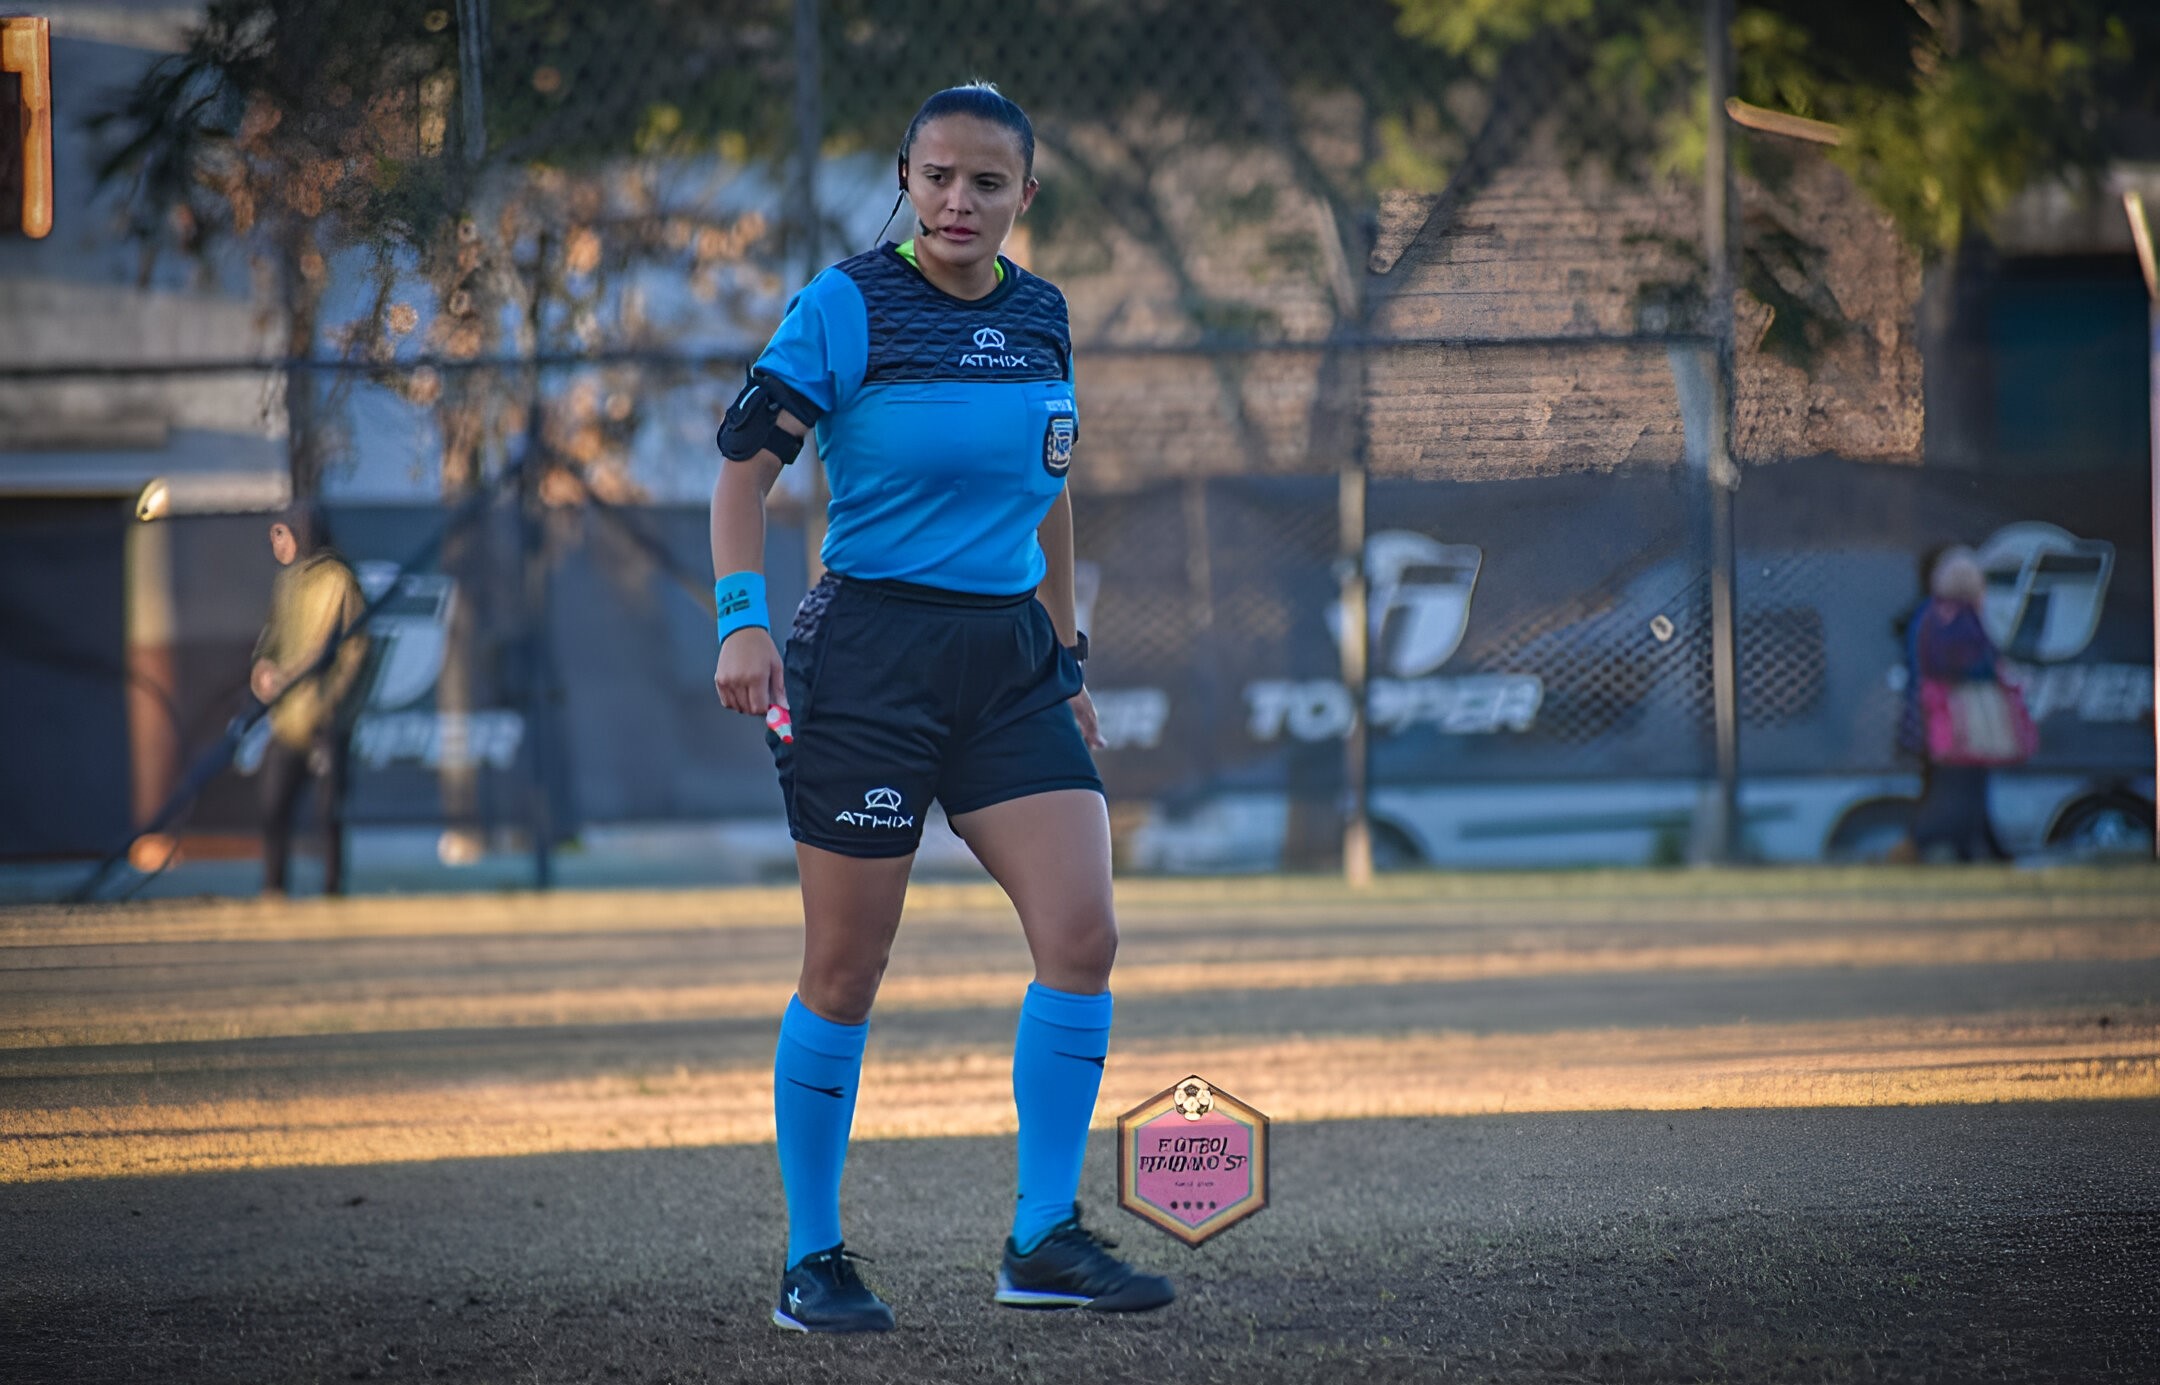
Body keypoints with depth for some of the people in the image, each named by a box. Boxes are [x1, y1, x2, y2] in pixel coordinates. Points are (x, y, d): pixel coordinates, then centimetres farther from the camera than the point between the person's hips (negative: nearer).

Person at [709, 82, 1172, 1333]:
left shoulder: (1041, 318, 10)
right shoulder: (846, 308, -7)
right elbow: (746, 463, -9)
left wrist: (1068, 658, 22)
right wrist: (744, 617, -21)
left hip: (1009, 659, 5)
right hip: (870, 654, -5)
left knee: (1083, 937, -7)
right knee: (847, 971, -1)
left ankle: (1045, 1241, 2)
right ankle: (813, 1263, 11)